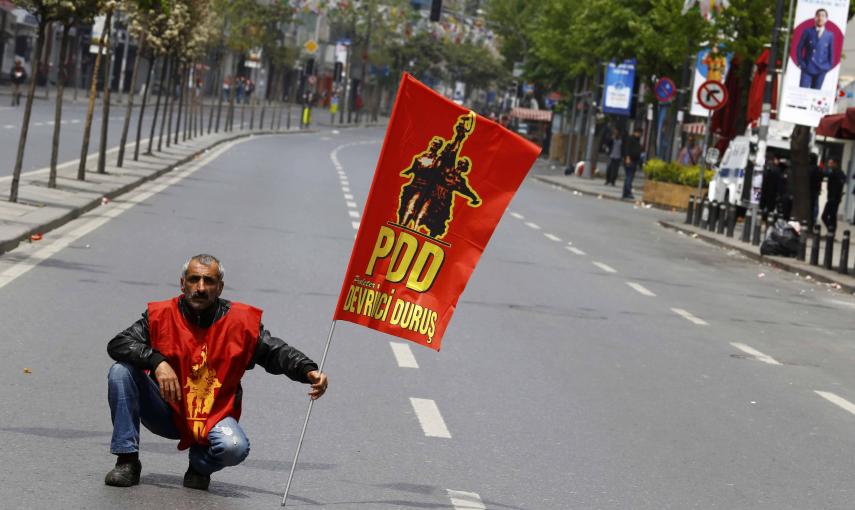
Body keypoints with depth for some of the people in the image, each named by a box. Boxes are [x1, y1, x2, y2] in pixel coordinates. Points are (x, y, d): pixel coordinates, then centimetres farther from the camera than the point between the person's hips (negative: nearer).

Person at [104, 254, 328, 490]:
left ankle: (200, 464, 6)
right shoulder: (160, 315, -6)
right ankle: (127, 461, -11)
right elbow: (118, 344, -14)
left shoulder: (241, 321, -6)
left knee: (234, 448, -33)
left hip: (214, 417, -1)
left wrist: (308, 371, -21)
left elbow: (277, 352, -2)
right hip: (166, 412, 1)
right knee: (122, 370, -21)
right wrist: (156, 361, -31)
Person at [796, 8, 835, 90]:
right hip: (807, 68, -1)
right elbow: (799, 48, 6)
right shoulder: (808, 32, 3)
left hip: (821, 70, 1)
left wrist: (829, 66, 4)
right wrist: (801, 63, -2)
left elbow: (831, 52, 12)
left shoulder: (830, 35, 7)